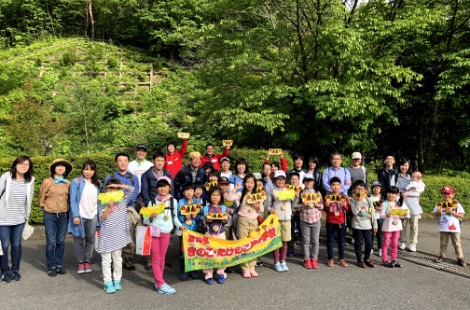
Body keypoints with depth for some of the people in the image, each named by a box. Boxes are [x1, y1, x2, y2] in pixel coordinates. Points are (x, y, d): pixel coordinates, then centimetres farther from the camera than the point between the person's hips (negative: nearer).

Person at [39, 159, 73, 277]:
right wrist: (45, 208, 6)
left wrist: (66, 209, 10)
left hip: (63, 215, 3)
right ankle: (51, 266, 11)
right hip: (50, 215, -2)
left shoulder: (68, 183, 1)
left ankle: (59, 265, 20)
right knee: (51, 241, 0)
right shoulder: (47, 182, -6)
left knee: (61, 241, 8)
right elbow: (41, 197, 5)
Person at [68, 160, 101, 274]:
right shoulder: (76, 181, -3)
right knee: (79, 239, 5)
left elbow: (99, 199, 10)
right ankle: (80, 262, 15)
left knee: (90, 239, 7)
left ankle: (87, 261, 18)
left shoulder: (97, 183, 9)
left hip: (93, 216, 3)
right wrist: (75, 215, -13)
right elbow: (73, 200, -7)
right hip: (80, 215, -3)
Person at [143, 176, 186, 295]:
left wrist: (180, 225, -3)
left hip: (166, 233, 2)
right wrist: (150, 218, -24)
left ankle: (158, 282, 23)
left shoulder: (173, 201, 1)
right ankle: (161, 284, 3)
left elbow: (175, 217, 12)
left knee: (162, 259, 11)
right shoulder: (152, 201, -5)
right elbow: (145, 220, -4)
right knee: (155, 259, 0)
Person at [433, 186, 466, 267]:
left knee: (457, 243, 5)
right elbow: (436, 214, 3)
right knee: (443, 243, 12)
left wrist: (452, 212, -18)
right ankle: (442, 256, 21)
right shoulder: (440, 205, 2)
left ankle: (460, 258, 13)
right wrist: (439, 211, -18)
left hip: (455, 228, -2)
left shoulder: (457, 204, -3)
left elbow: (461, 215, -6)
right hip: (443, 228, 2)